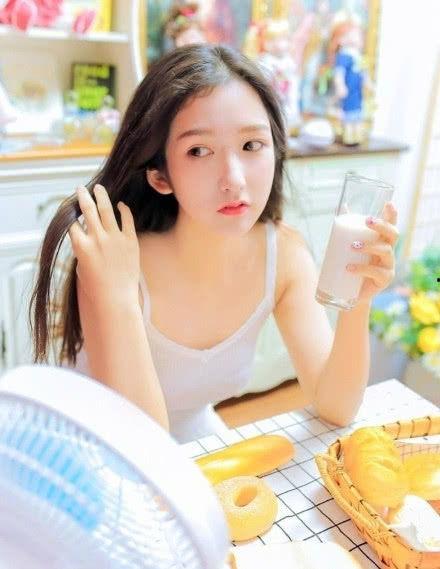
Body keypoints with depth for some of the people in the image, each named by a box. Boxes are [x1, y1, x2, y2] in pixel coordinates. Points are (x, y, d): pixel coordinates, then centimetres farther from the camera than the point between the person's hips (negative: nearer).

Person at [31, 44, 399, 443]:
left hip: (199, 449, 3)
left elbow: (335, 408, -12)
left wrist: (356, 309, -28)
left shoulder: (285, 253, -13)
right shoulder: (111, 263, -25)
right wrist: (117, 298, -36)